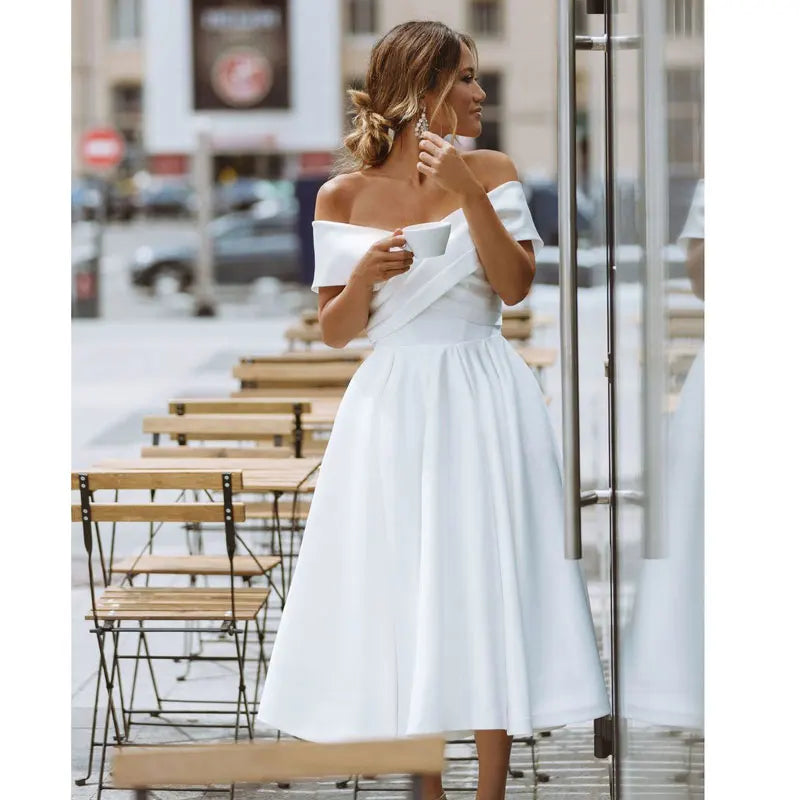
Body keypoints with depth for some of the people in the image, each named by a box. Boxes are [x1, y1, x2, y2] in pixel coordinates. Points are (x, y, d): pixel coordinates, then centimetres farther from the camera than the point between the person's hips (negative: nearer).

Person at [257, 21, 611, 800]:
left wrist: (469, 194, -16)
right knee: (404, 596, 4)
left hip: (485, 403, 0)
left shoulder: (489, 171, 3)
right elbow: (334, 331, 4)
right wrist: (363, 277, -15)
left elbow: (515, 285, -7)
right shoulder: (343, 196, 2)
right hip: (393, 406, 1)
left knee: (488, 588, -1)